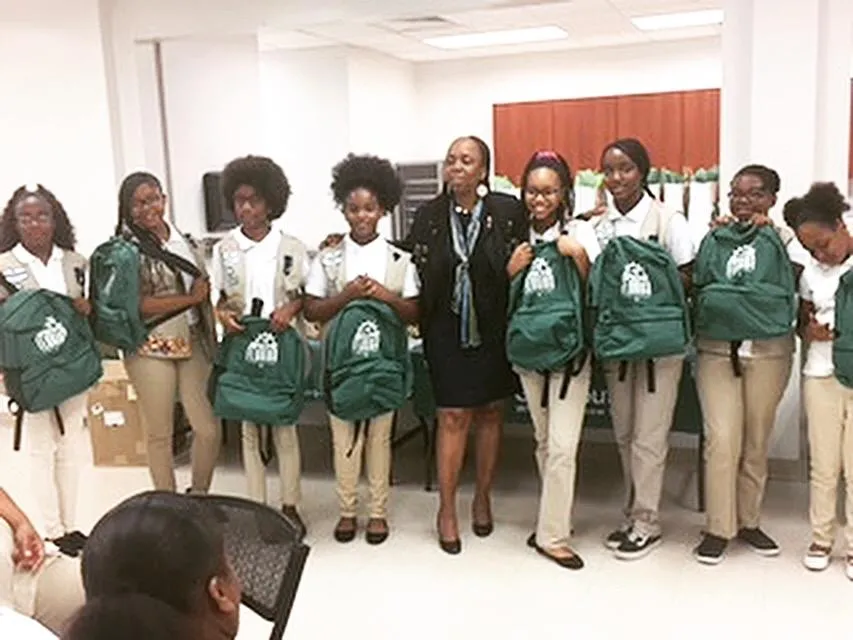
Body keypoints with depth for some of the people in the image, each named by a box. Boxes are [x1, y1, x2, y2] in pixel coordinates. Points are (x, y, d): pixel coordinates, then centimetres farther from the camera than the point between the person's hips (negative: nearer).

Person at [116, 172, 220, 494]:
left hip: (192, 344, 5)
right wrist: (190, 298, -13)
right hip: (151, 349, -4)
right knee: (160, 434, 7)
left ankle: (200, 497, 26)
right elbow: (137, 304, -15)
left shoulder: (183, 239, 8)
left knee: (209, 429, 4)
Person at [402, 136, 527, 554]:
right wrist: (422, 322, -4)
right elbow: (415, 271, 2)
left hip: (494, 328, 1)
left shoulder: (508, 212, -5)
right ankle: (446, 509, 12)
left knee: (491, 411, 12)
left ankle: (483, 497, 29)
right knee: (453, 416, 1)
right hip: (448, 330, 0)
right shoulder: (429, 215, 0)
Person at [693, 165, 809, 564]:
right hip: (717, 351, -1)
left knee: (757, 442, 10)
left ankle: (748, 521, 26)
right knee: (722, 440, -6)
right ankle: (718, 528, 6)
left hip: (768, 353, 1)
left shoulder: (786, 239, 4)